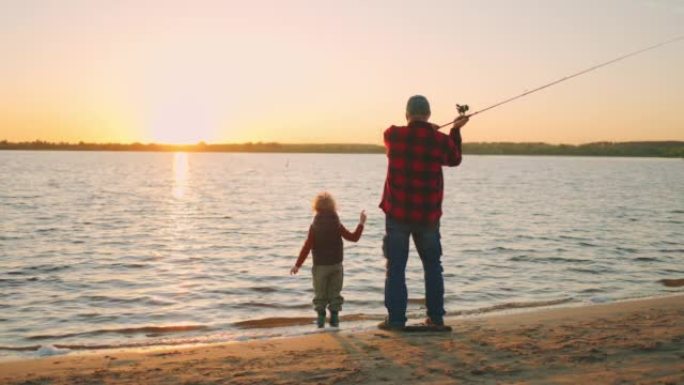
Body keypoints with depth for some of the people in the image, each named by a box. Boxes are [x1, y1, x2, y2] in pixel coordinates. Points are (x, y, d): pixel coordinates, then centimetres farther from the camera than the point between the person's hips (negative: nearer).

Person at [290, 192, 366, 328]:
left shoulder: (314, 227, -8)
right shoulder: (337, 225, -4)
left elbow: (307, 247, -12)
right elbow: (353, 237, 0)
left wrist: (297, 264, -9)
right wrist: (361, 224, 12)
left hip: (320, 266, -2)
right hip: (336, 265, 2)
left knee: (320, 294, 9)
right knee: (335, 292, 10)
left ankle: (321, 317, 4)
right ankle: (334, 318, 6)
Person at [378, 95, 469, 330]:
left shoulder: (393, 135, -6)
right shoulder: (442, 141, -3)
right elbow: (454, 160, 19)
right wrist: (456, 130, 27)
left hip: (398, 213, -2)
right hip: (428, 215, 2)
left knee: (396, 267, 3)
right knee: (433, 266, 17)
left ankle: (396, 319, 2)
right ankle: (436, 317, 21)